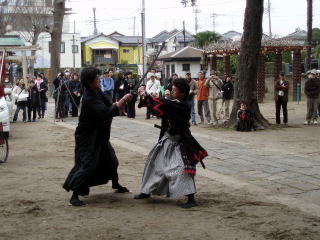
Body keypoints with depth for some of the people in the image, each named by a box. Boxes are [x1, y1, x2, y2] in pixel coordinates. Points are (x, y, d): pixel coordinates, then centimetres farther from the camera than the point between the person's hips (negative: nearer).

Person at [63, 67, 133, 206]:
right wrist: (123, 100, -29)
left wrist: (120, 103, -12)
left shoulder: (97, 93, 1)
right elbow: (106, 113, -34)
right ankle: (75, 195, -8)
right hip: (87, 137, -9)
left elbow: (109, 105, 9)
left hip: (100, 135, 9)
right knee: (86, 164, -14)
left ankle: (116, 184, 42)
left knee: (110, 160, 21)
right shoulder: (88, 99, -27)